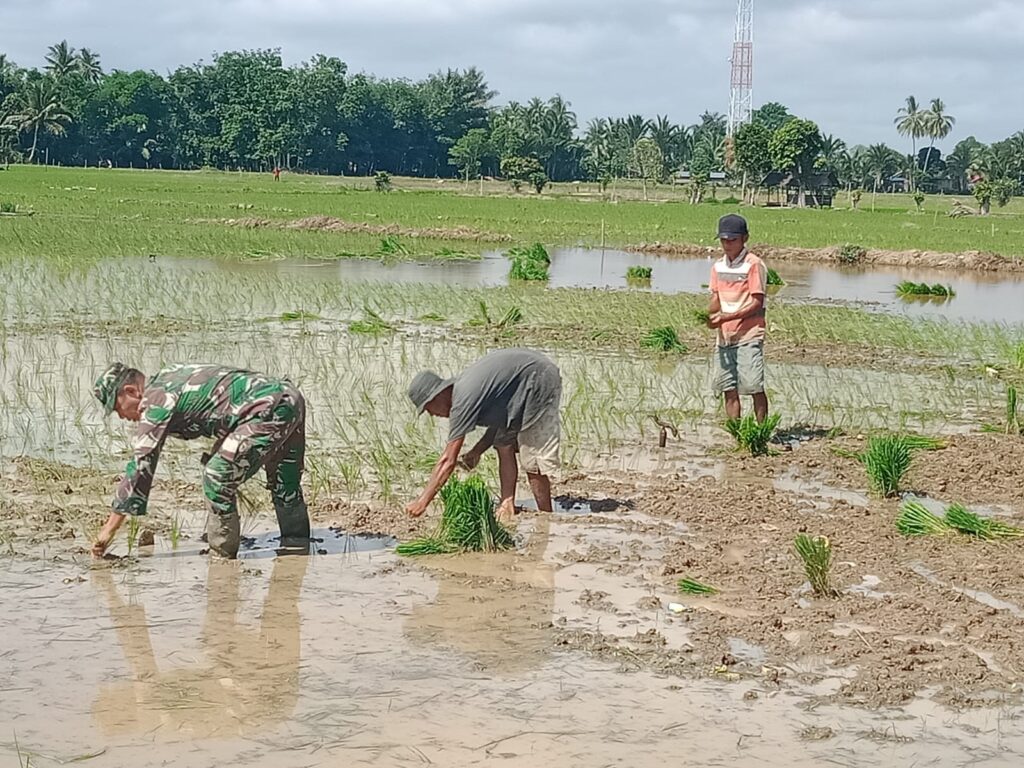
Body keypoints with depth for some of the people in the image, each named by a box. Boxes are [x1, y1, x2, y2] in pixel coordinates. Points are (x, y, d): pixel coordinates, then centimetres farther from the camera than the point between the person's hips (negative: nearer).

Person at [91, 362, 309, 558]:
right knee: (285, 487, 24)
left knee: (218, 478, -8)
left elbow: (140, 464, -10)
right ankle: (298, 546, 37)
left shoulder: (156, 399, -8)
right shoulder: (165, 378, 18)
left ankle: (222, 554, 0)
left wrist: (109, 529, -7)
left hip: (269, 410, -10)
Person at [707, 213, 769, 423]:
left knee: (754, 387, -9)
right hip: (724, 336, 6)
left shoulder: (754, 265, -7)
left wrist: (727, 317, -19)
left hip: (749, 335, -6)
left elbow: (756, 303, -11)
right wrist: (712, 314, -10)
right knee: (729, 389, 7)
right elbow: (716, 297, 14)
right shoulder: (718, 266, 13)